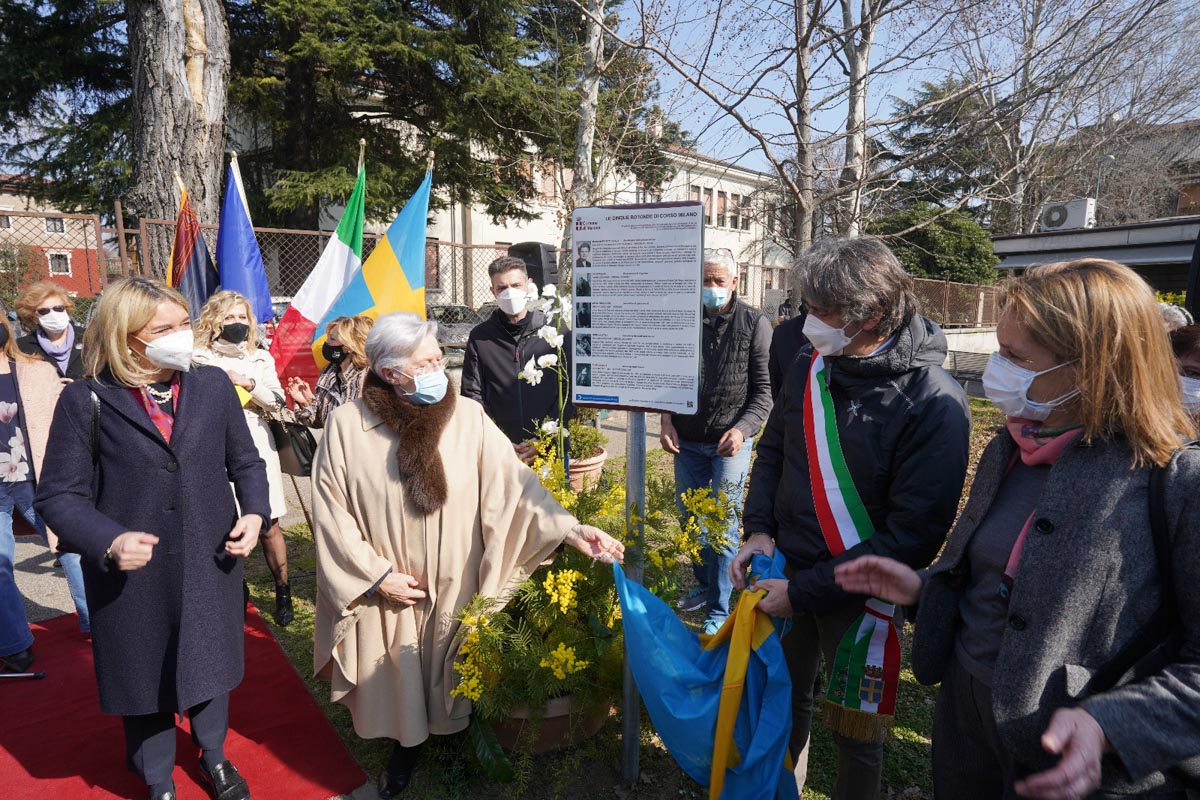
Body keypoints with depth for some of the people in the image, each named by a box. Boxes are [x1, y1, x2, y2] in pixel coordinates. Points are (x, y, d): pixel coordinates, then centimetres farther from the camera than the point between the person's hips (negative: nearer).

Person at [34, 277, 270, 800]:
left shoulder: (213, 385, -2)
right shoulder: (87, 400, -9)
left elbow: (245, 462, 8)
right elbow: (59, 495, -7)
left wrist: (254, 511, -9)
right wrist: (107, 541, -23)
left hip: (211, 564, 2)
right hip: (132, 577, -2)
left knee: (211, 668, 21)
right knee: (145, 679, 17)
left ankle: (213, 757, 50)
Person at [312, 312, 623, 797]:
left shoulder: (467, 417, -14)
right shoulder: (347, 424, -13)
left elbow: (513, 484, -17)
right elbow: (331, 510, -8)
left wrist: (568, 529, -28)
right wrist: (376, 574, -11)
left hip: (455, 587, 0)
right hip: (385, 592, 0)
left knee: (454, 679, 20)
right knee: (399, 682, 18)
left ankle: (455, 738, 48)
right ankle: (406, 746, 46)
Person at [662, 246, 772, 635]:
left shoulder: (754, 324, -6)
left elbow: (764, 389, -5)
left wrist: (743, 428, -19)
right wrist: (667, 420, -1)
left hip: (730, 442, -4)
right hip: (687, 440, 4)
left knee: (723, 526, 0)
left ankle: (718, 609, 13)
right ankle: (704, 584, 36)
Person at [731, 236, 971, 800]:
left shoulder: (933, 403, -21)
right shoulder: (811, 364, -4)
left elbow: (912, 535, -21)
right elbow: (774, 449, 9)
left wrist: (804, 593, -21)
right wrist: (760, 530, -5)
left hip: (861, 593, -4)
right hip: (788, 566, 5)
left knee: (855, 732, 14)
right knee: (784, 700, 21)